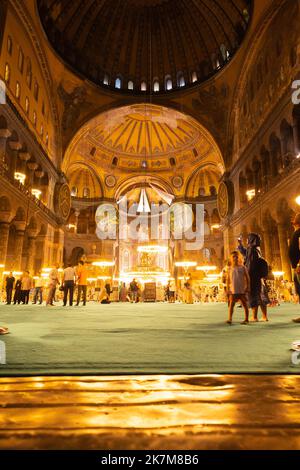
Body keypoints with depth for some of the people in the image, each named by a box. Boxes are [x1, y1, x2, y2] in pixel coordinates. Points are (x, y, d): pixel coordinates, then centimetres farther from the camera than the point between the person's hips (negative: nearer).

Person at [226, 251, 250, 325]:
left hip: (242, 290, -1)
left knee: (245, 304, 7)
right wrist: (227, 289, 2)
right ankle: (230, 319, -10)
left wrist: (247, 287, -3)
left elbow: (247, 278, 4)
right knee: (231, 304, -8)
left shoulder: (243, 267, 2)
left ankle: (246, 319, 18)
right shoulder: (230, 268, 7)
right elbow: (228, 279, 8)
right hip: (233, 290, 1)